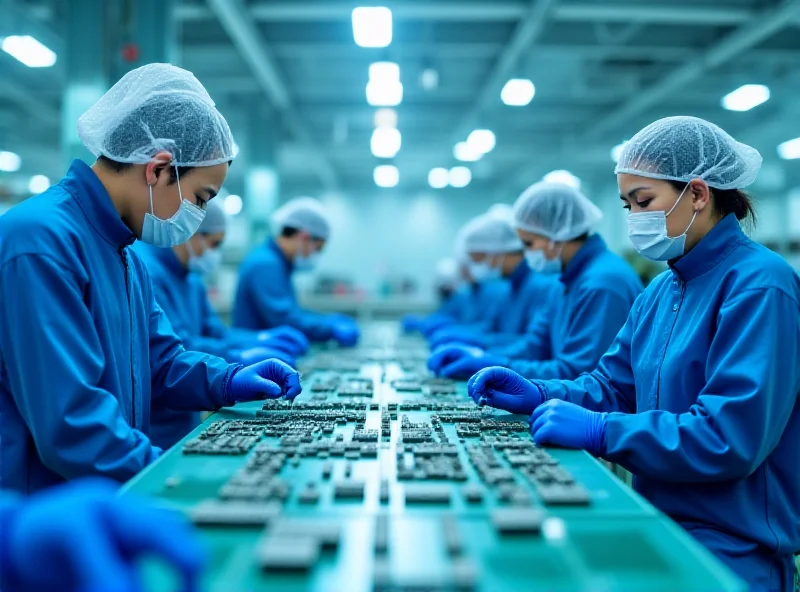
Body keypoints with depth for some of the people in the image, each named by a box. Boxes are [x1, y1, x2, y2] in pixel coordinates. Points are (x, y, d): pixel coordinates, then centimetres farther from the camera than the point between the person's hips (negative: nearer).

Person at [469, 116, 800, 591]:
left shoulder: (761, 286, -16)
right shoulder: (661, 291, 10)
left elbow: (729, 437, -24)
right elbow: (614, 386, 15)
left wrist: (598, 430, -24)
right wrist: (538, 395, -1)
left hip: (727, 550, -7)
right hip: (658, 525, 7)